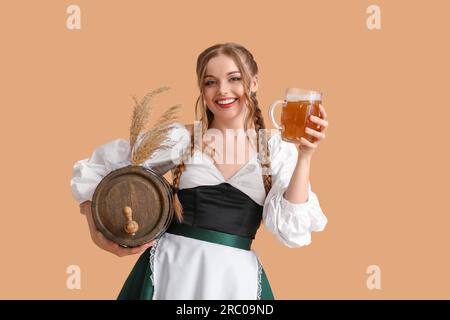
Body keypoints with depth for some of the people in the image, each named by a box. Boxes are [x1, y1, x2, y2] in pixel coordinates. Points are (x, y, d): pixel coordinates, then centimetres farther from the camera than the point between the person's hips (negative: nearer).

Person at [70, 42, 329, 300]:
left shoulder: (279, 152, -1)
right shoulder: (180, 138, -1)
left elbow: (290, 232, -11)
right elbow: (92, 170, 4)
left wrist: (305, 155, -15)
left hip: (238, 279, 0)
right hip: (172, 269, 0)